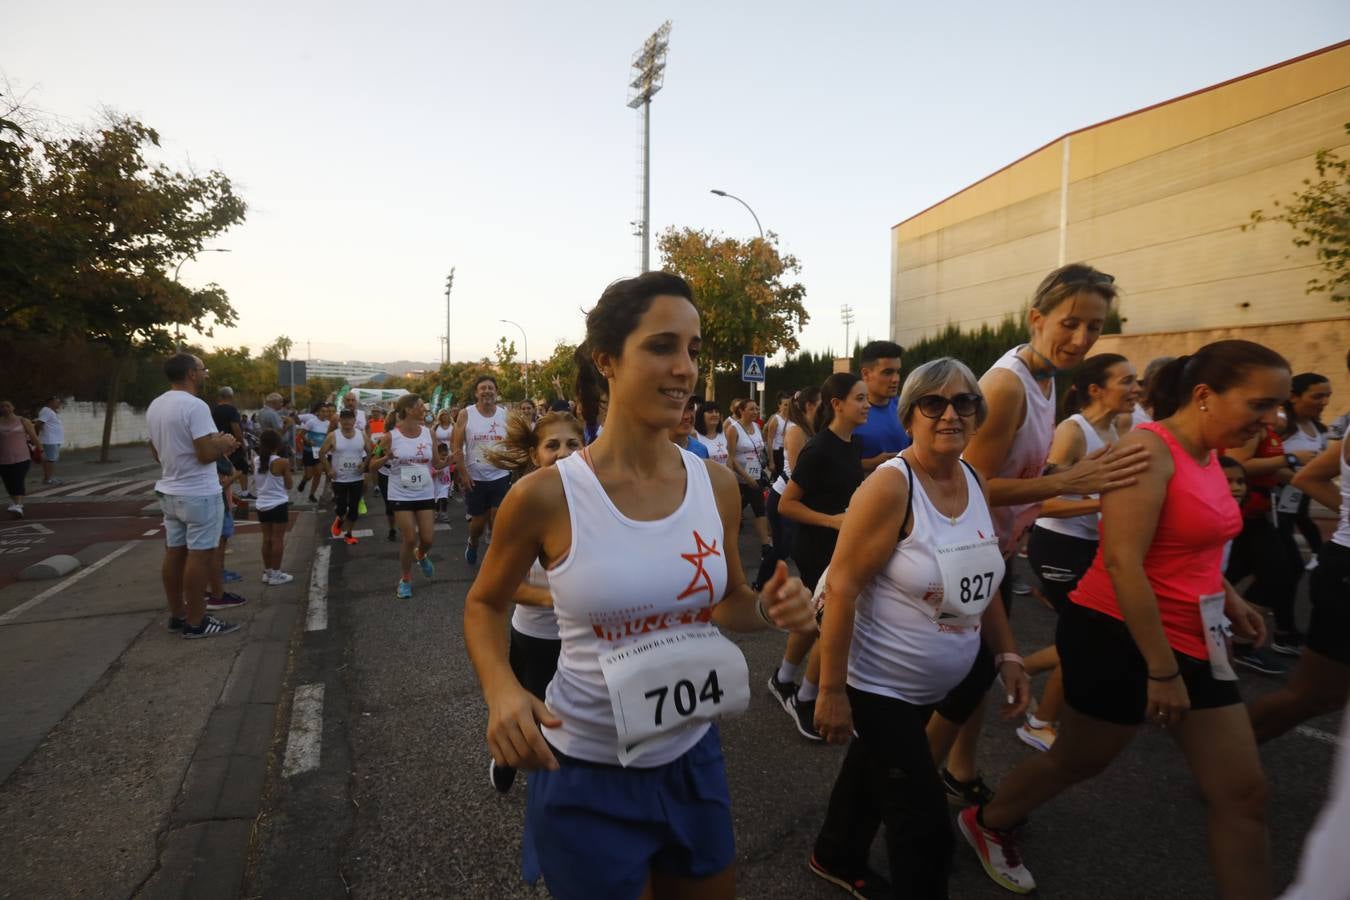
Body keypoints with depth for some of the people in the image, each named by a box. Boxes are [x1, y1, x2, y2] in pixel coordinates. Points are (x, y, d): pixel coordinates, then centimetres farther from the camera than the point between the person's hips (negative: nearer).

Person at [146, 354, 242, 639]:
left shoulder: (155, 406, 10)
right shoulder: (195, 406, -19)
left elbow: (157, 453, 18)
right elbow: (206, 454, -24)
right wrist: (224, 444, -3)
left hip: (169, 491, 9)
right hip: (199, 494, -9)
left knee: (174, 553, 13)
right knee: (199, 555, -3)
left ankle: (177, 615, 23)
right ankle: (196, 622, 3)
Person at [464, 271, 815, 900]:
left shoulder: (717, 485, -7)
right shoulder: (545, 495, -18)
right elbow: (483, 604, -1)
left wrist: (770, 609, -14)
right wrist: (501, 689, -19)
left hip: (694, 759, 4)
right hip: (586, 777, -4)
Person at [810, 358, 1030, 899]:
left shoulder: (975, 483, 0)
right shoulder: (890, 487, -23)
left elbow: (981, 582, 11)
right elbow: (841, 589, -24)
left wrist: (1008, 655, 7)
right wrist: (831, 690, -24)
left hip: (933, 686, 8)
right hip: (876, 684, -7)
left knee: (873, 771, 27)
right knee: (925, 826, -1)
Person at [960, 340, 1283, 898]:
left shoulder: (1209, 455, 8)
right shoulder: (1149, 449, -20)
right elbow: (1123, 562, -26)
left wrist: (1229, 599, 16)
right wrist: (1161, 670, -23)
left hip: (1194, 642, 8)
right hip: (1121, 638, -8)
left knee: (1242, 793, 9)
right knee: (1075, 763, 11)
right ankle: (986, 825, 38)